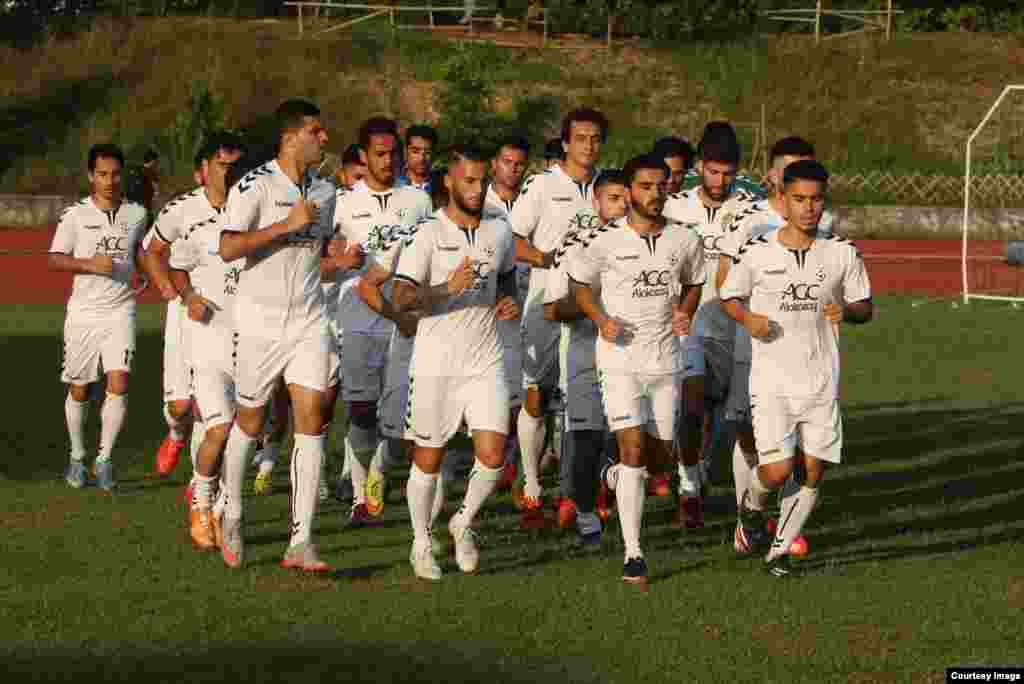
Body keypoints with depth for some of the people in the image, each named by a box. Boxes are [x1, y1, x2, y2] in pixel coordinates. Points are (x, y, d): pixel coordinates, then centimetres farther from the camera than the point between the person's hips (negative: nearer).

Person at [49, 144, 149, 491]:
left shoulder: (136, 214, 5)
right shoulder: (75, 215, -4)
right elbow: (55, 259, -6)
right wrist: (91, 264, -18)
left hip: (120, 310, 1)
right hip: (83, 311, -1)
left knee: (118, 384, -15)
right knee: (79, 390, 10)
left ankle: (104, 459, -5)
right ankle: (77, 457, 29)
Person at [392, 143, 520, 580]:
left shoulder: (498, 232, 7)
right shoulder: (428, 235, -9)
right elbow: (401, 298, -16)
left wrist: (509, 302, 5)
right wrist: (449, 288, -31)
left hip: (485, 363, 3)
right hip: (435, 363, -3)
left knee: (492, 454, -8)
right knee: (428, 458, 5)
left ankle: (463, 522, 18)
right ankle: (421, 543, 23)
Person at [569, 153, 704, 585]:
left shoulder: (686, 240, 0)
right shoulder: (604, 241, -9)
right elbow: (580, 283, 6)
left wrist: (685, 314, -3)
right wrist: (601, 319, -11)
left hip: (666, 358, 4)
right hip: (620, 358, -4)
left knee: (659, 450, 11)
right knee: (633, 449, -13)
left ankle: (618, 474, 48)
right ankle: (633, 554, -10)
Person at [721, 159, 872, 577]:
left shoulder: (843, 254, 0)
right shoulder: (756, 253, -5)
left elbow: (865, 307, 10)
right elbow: (729, 297, 9)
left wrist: (846, 311, -13)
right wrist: (747, 319, -12)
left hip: (821, 379, 3)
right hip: (771, 379, -2)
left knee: (811, 472, 2)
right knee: (777, 469, -13)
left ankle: (780, 550, 20)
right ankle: (751, 507, 21)